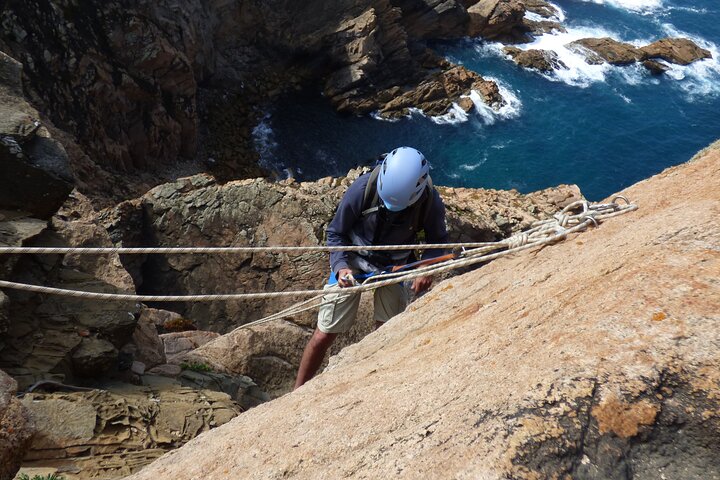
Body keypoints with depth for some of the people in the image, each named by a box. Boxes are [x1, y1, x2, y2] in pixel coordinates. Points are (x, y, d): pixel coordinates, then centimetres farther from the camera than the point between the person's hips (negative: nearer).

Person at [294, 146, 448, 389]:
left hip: (393, 268, 2)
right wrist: (340, 266, -29)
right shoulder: (363, 188, -28)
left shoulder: (431, 202, -23)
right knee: (324, 335, 0)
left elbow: (438, 241, -5)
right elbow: (336, 233, -13)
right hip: (354, 262, -1)